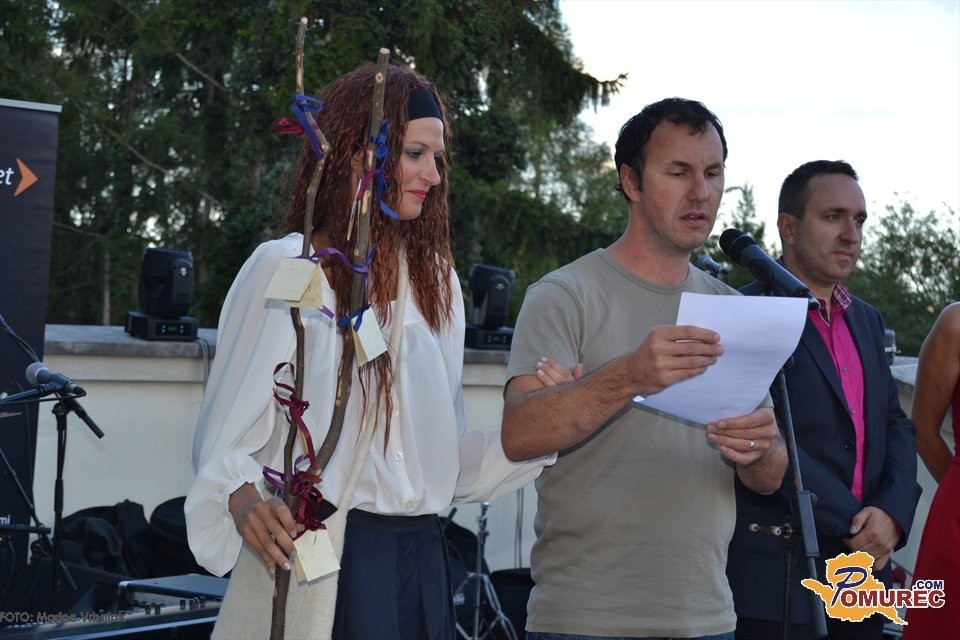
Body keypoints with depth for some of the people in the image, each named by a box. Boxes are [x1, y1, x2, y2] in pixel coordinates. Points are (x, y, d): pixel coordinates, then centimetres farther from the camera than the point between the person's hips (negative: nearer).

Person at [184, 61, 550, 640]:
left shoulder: (435, 278, 13)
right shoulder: (285, 270, -5)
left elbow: (445, 451, 13)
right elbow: (225, 435, -7)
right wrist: (244, 500, -28)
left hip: (419, 560, 6)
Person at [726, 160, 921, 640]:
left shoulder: (866, 319, 16)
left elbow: (896, 424, 13)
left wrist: (892, 512, -5)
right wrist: (856, 523, -13)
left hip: (863, 575, 7)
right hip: (777, 579, -7)